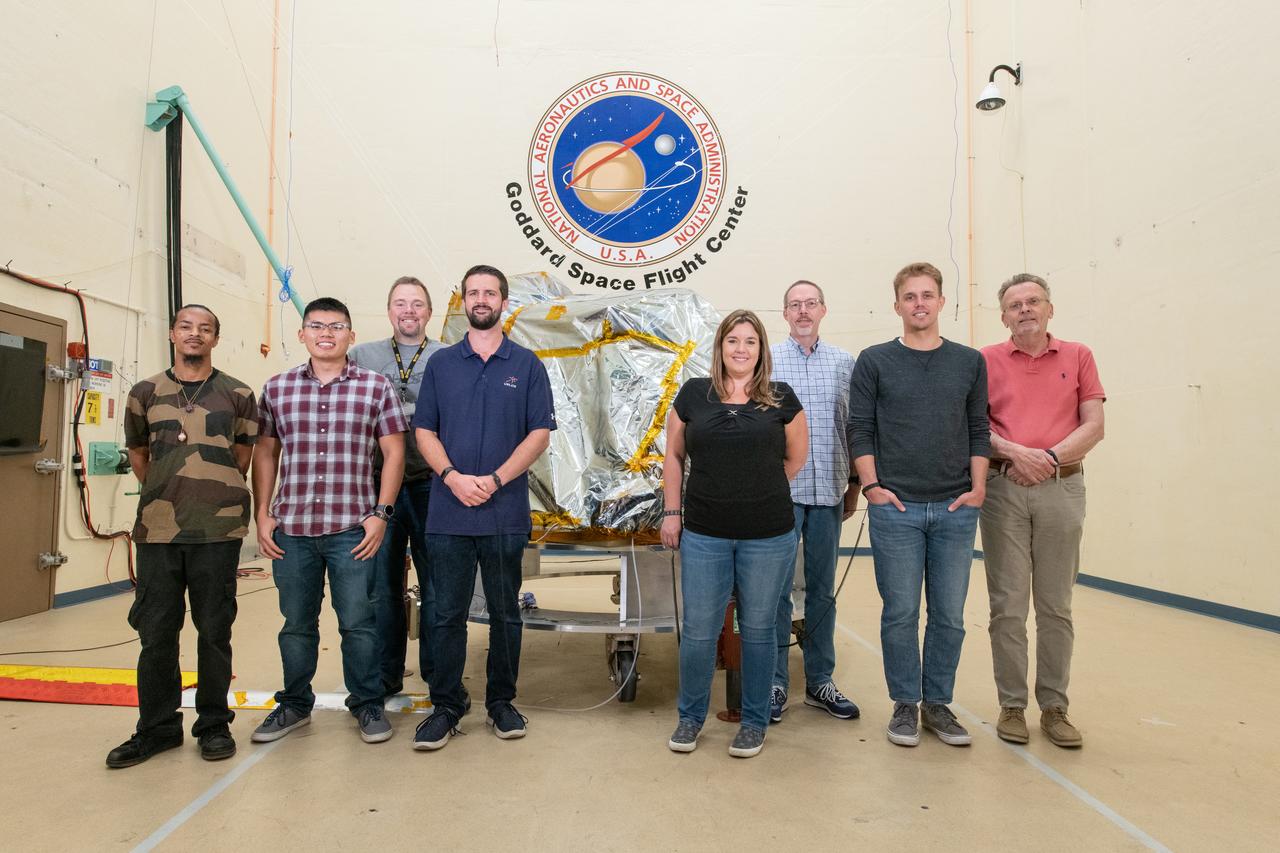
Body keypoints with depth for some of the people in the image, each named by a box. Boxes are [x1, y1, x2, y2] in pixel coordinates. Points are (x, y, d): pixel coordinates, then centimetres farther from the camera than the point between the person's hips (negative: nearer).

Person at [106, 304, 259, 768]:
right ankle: (157, 728, 22)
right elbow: (137, 455, 19)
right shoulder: (145, 393, 9)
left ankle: (214, 725, 18)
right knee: (155, 631, 7)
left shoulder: (238, 395, 5)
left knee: (214, 631, 5)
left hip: (218, 530, -2)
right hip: (157, 529, 2)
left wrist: (216, 494, 11)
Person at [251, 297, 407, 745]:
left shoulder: (376, 387, 0)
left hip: (352, 528, -2)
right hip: (291, 528, 3)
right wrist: (263, 515, 7)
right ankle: (295, 703, 31)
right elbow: (265, 452, 13)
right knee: (296, 622, 14)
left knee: (358, 622, 4)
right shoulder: (277, 388, 8)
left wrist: (381, 513, -7)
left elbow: (393, 451, 0)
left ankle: (367, 704, 21)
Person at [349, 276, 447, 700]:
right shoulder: (361, 356, 10)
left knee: (437, 585, 5)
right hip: (379, 485, 2)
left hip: (431, 486, -1)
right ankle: (384, 677, 23)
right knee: (382, 585, 10)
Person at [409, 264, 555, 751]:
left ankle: (502, 701, 24)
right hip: (447, 512, 1)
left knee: (505, 612, 9)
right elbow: (424, 431, 6)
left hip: (506, 513, -1)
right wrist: (453, 476, -12)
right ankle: (446, 706, 18)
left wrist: (495, 480, -13)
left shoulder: (526, 365, 5)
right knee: (448, 614, 5)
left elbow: (540, 433, -1)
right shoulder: (441, 364, 10)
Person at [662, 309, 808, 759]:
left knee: (757, 629, 10)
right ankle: (690, 717, 27)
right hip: (703, 534, 1)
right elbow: (674, 456, 10)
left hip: (768, 536, 0)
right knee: (698, 631, 6)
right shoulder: (693, 394, 3)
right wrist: (671, 511, 6)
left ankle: (754, 722, 28)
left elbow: (795, 457, 11)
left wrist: (760, 492, 8)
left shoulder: (782, 398, 1)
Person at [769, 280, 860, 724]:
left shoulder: (844, 363, 9)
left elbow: (852, 428, 11)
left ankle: (819, 682, 23)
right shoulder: (766, 360, 1)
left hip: (828, 492, 3)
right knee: (778, 590, 2)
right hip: (781, 492, -3)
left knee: (822, 589, 11)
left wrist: (854, 486, 9)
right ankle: (775, 683, 14)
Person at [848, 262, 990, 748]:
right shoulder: (874, 362, 3)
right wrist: (872, 485, -8)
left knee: (949, 616, 8)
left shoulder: (969, 362, 10)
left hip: (956, 508, 2)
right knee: (901, 613, 4)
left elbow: (979, 430, 10)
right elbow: (860, 429, 0)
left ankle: (938, 703, 23)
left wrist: (978, 487, 0)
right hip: (895, 507, -2)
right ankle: (905, 705, 19)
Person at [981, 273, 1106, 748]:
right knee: (1007, 605, 1)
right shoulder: (987, 360, 7)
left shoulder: (1078, 357, 10)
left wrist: (1050, 457, -11)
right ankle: (1012, 705, 12)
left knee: (1056, 606, 6)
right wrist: (1015, 452, -13)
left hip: (1061, 488, 1)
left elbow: (1094, 427, 3)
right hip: (1003, 489, -1)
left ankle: (1054, 707, 16)